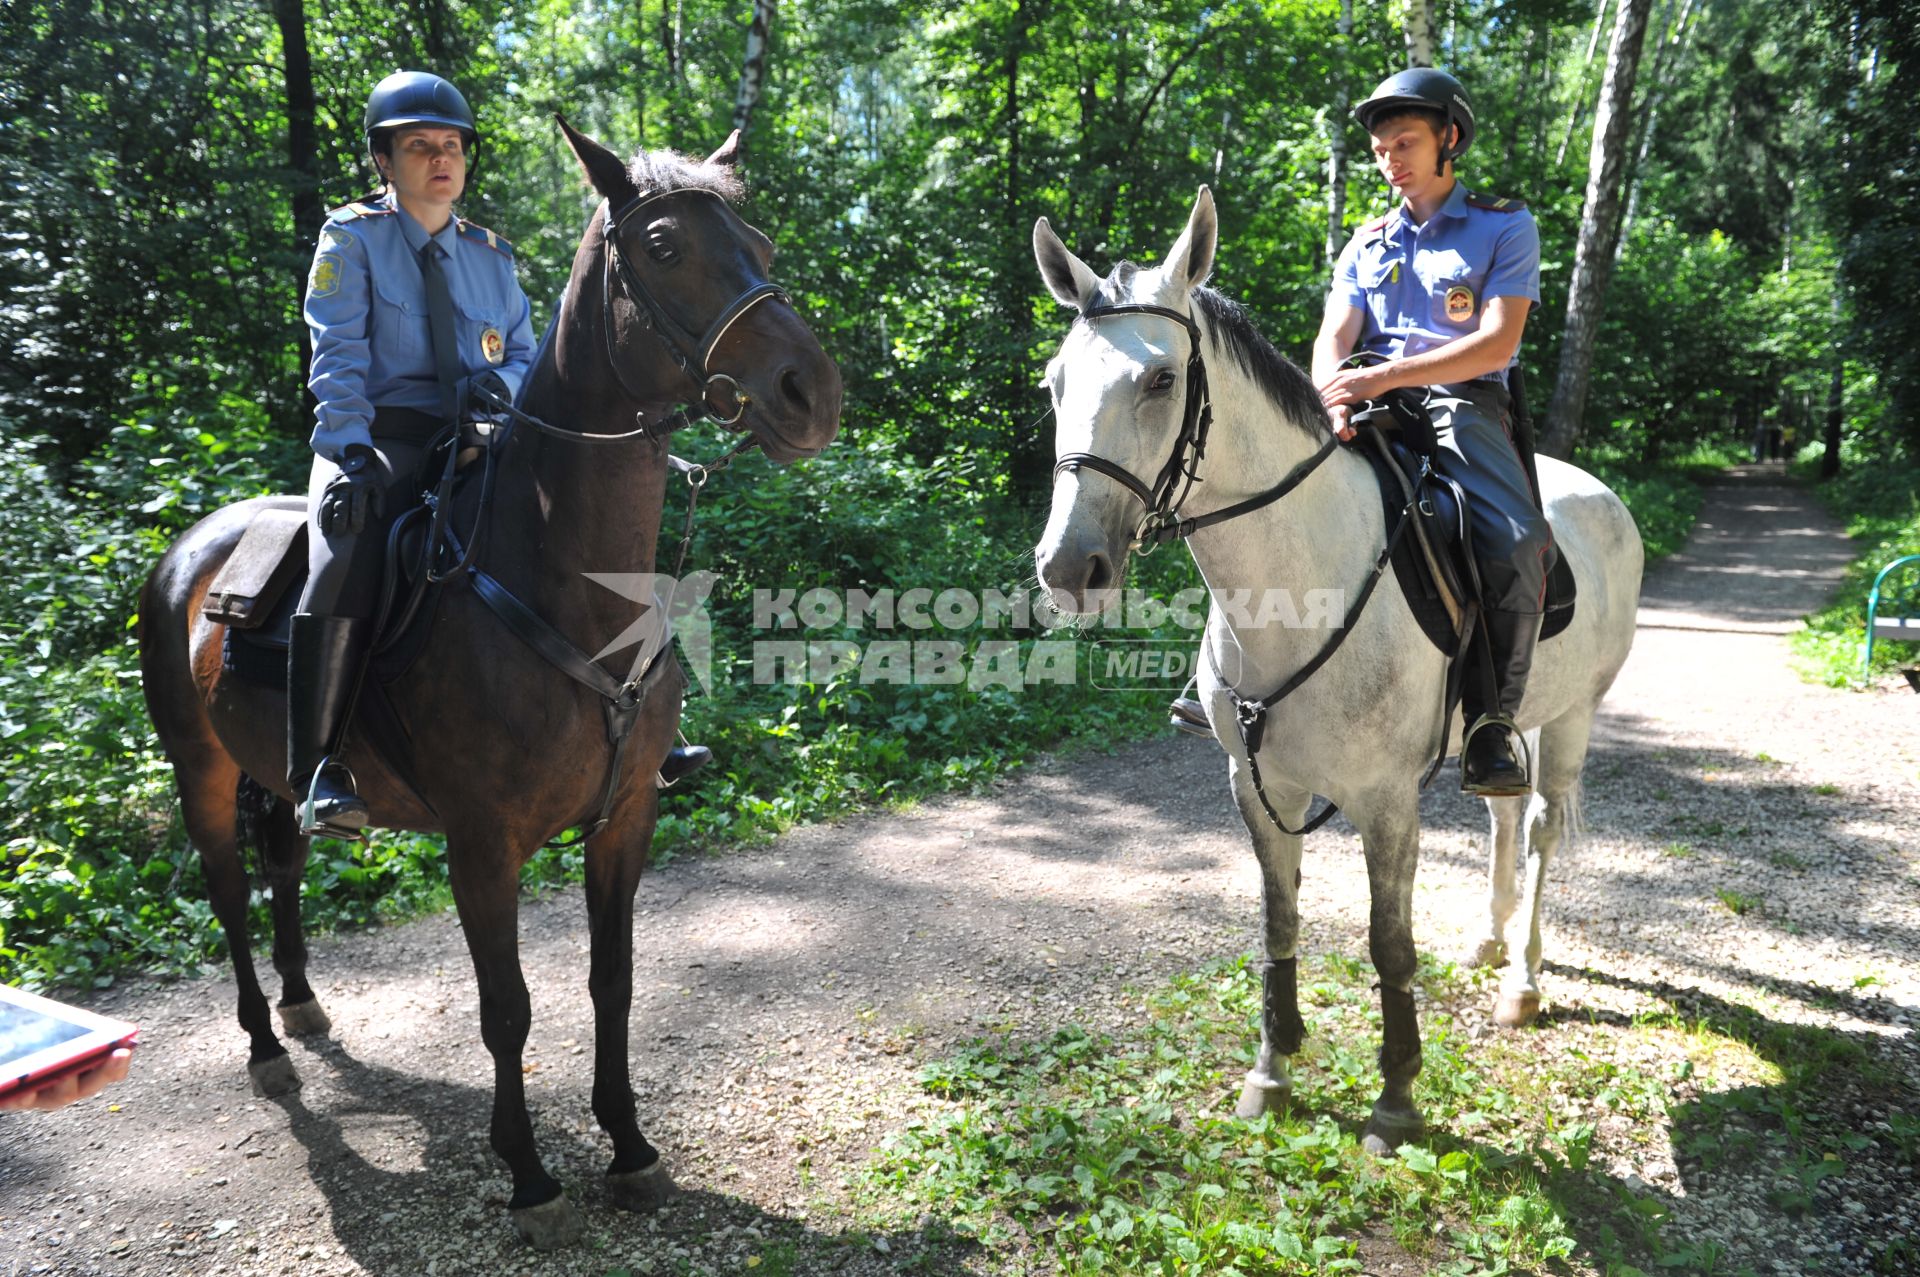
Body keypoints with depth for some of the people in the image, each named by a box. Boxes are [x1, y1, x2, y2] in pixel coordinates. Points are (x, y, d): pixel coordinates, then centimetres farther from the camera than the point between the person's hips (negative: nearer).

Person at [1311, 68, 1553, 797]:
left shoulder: (1505, 228, 8)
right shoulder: (1367, 244, 20)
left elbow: (1497, 344, -7)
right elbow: (1334, 340, 7)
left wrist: (1384, 376, -20)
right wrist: (1335, 392, -18)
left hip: (1465, 403, -3)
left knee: (1519, 545, -30)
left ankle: (1491, 723, -16)